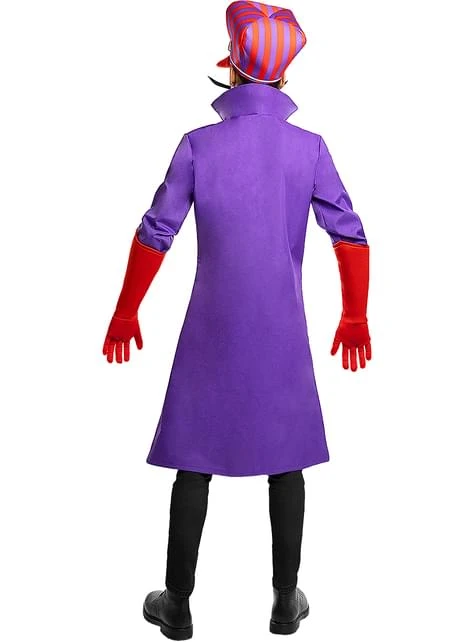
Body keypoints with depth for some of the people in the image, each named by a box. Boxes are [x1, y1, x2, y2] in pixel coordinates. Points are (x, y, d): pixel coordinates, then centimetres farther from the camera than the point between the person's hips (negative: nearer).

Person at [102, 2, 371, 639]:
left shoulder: (199, 144, -6)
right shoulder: (309, 147, -3)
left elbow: (155, 234, -5)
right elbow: (349, 234, -2)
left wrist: (125, 311, 6)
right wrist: (355, 316, 10)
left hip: (213, 329, -1)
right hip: (283, 330, 1)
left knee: (195, 457, 9)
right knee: (286, 457, 13)